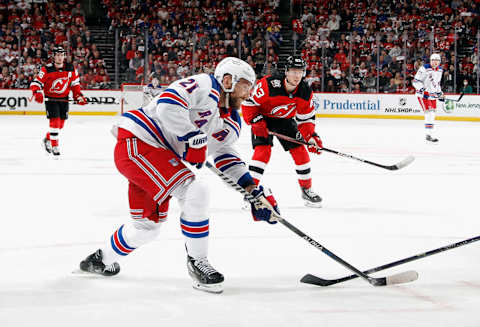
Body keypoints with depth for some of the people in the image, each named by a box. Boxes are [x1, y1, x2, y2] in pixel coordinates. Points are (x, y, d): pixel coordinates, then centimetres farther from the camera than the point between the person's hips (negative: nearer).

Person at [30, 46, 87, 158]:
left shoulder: (71, 69, -3)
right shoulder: (47, 69, -14)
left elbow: (75, 84, 8)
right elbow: (36, 83, -14)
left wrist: (79, 96, -1)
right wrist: (37, 93, -32)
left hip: (64, 99, 4)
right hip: (51, 99, -4)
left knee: (61, 123, 10)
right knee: (54, 122, -15)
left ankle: (47, 139, 36)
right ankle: (54, 146, -6)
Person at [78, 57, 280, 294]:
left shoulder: (230, 122, 14)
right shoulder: (204, 86, -15)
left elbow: (224, 154, 15)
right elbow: (167, 104, -28)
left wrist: (254, 189, 4)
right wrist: (194, 138, -24)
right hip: (136, 143, -11)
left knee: (148, 224, 19)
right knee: (195, 194, -19)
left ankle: (102, 260, 40)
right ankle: (197, 262, -5)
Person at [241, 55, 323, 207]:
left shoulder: (306, 92, -17)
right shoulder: (269, 84, -32)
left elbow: (306, 118, -4)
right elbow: (249, 103, -22)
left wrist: (311, 136, -15)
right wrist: (256, 121, -28)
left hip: (286, 120, 4)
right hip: (263, 118, -4)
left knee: (299, 151, -2)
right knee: (263, 150, -22)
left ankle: (306, 189, 16)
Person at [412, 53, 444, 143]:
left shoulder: (440, 70, 8)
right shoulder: (424, 69, -16)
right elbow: (415, 81, -15)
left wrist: (440, 93, 20)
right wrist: (421, 88, -29)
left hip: (433, 95, 8)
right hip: (423, 94, -8)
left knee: (432, 113, 11)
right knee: (429, 113, -17)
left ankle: (429, 133, 22)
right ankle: (429, 134, -17)